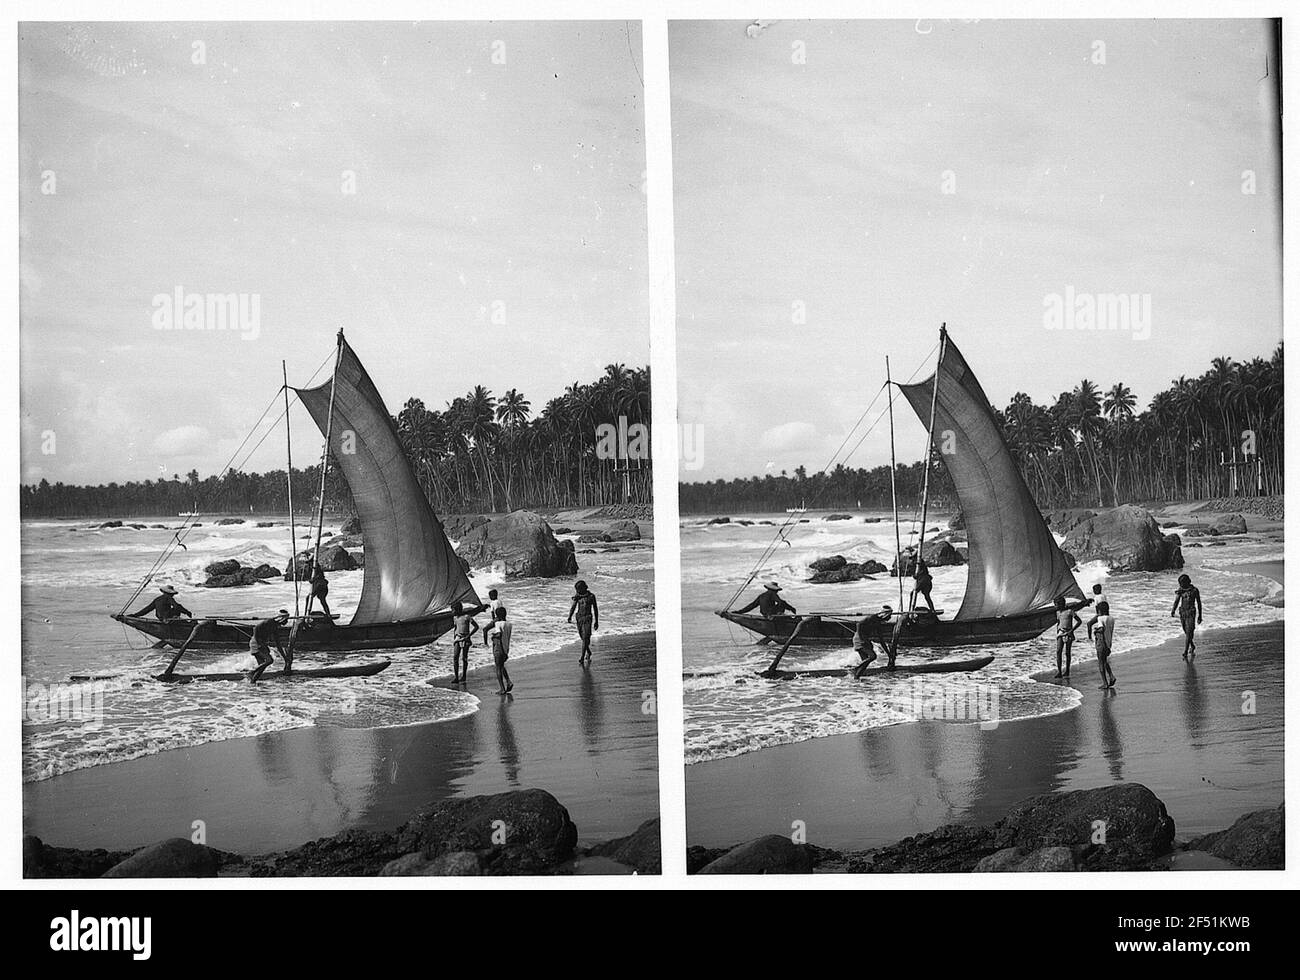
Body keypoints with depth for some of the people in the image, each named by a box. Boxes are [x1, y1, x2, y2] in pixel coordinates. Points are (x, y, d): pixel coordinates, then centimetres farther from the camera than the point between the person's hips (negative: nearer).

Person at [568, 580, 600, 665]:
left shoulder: (591, 596, -5)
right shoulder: (577, 596, 4)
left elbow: (595, 609, 2)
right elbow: (573, 607, -3)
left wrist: (596, 621, 4)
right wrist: (570, 617, -20)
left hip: (588, 619, -4)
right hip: (579, 618, 4)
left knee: (585, 638, -13)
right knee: (583, 638, 14)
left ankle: (582, 657, -15)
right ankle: (588, 653, 37)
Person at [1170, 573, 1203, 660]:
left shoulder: (1195, 590, -7)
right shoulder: (1180, 590, 3)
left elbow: (1199, 603, 1)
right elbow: (1176, 602, -5)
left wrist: (1200, 616, 5)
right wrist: (1173, 611, -24)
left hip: (1191, 614, -5)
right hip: (1182, 613, 5)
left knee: (1189, 633, -12)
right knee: (1187, 633, 17)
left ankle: (1185, 653, -13)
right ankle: (1192, 646, 43)